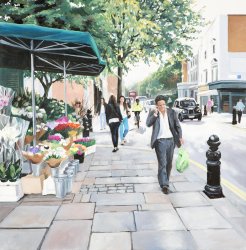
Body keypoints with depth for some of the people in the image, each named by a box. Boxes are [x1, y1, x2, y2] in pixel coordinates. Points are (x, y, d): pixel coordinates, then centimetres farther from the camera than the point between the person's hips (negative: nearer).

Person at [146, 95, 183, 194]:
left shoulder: (172, 112, 5)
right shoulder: (153, 112, -1)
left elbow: (177, 125, 10)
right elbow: (148, 124, -15)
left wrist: (180, 137, 0)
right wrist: (155, 114, -24)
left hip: (171, 140, 4)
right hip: (160, 141, -3)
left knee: (169, 163, 13)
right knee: (162, 164, -8)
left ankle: (165, 181, 30)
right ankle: (164, 185, -5)